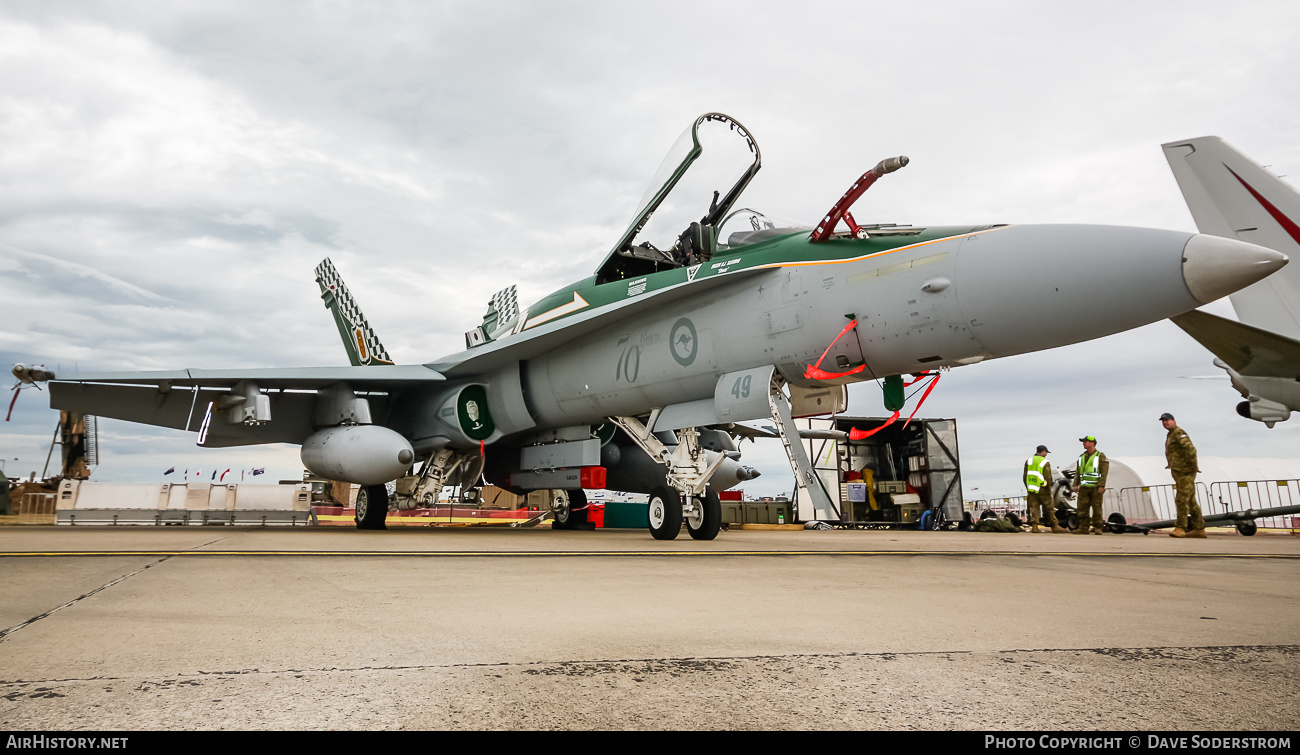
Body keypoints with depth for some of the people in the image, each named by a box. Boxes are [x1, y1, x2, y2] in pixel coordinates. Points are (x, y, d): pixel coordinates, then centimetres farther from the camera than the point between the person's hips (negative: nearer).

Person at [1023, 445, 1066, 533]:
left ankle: (1034, 526, -3)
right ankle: (1054, 526, 9)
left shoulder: (1029, 461, 9)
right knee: (1049, 507, 4)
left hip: (1031, 489, 5)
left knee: (1034, 507, 5)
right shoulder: (1045, 463, -7)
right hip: (1042, 489, -5)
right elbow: (1048, 478, -11)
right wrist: (1049, 489, -2)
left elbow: (1025, 476, 11)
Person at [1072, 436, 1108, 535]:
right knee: (1082, 508, 0)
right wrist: (1076, 484, 8)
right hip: (1084, 487, 5)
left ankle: (1097, 528, 4)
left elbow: (1104, 472, -7)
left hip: (1096, 487, -5)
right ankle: (1083, 528, 2)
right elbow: (1078, 472, 18)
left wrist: (1101, 486, -15)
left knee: (1096, 508, -2)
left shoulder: (1101, 456, 0)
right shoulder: (1082, 457, 17)